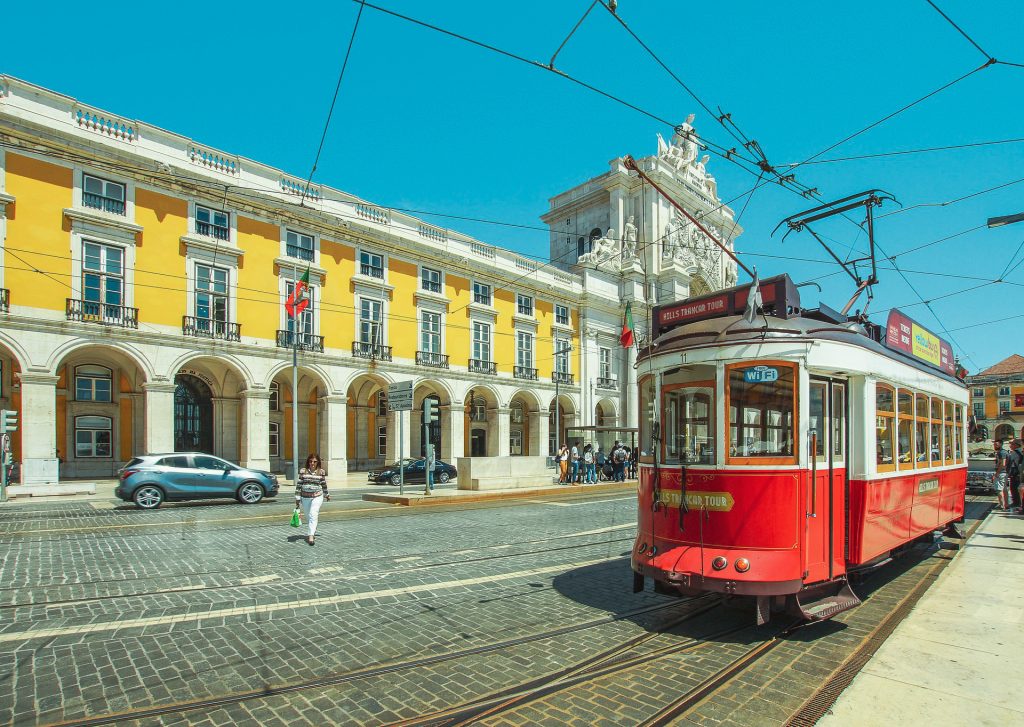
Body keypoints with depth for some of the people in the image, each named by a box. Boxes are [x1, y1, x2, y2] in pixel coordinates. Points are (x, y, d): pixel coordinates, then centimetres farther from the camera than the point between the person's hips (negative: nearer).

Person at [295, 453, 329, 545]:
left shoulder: (321, 472, 0)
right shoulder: (303, 471, -1)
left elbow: (324, 484, 12)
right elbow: (298, 485, 1)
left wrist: (326, 494, 22)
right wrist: (297, 498, -1)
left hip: (317, 497, -2)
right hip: (305, 497, 2)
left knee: (313, 515, -15)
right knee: (308, 517, 13)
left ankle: (311, 536, -19)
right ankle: (312, 532, 33)